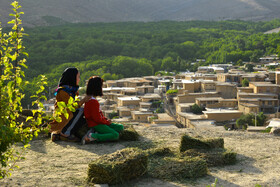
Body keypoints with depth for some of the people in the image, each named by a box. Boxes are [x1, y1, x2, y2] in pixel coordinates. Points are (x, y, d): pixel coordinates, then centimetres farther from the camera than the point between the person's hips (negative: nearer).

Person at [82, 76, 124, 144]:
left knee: (120, 127, 8)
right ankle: (92, 136, -23)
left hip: (99, 122, 10)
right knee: (115, 135, -23)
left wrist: (106, 120, 7)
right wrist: (106, 122, -5)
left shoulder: (89, 99, 13)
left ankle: (98, 133, -6)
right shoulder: (93, 102, -20)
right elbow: (97, 118, -21)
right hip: (96, 125, -10)